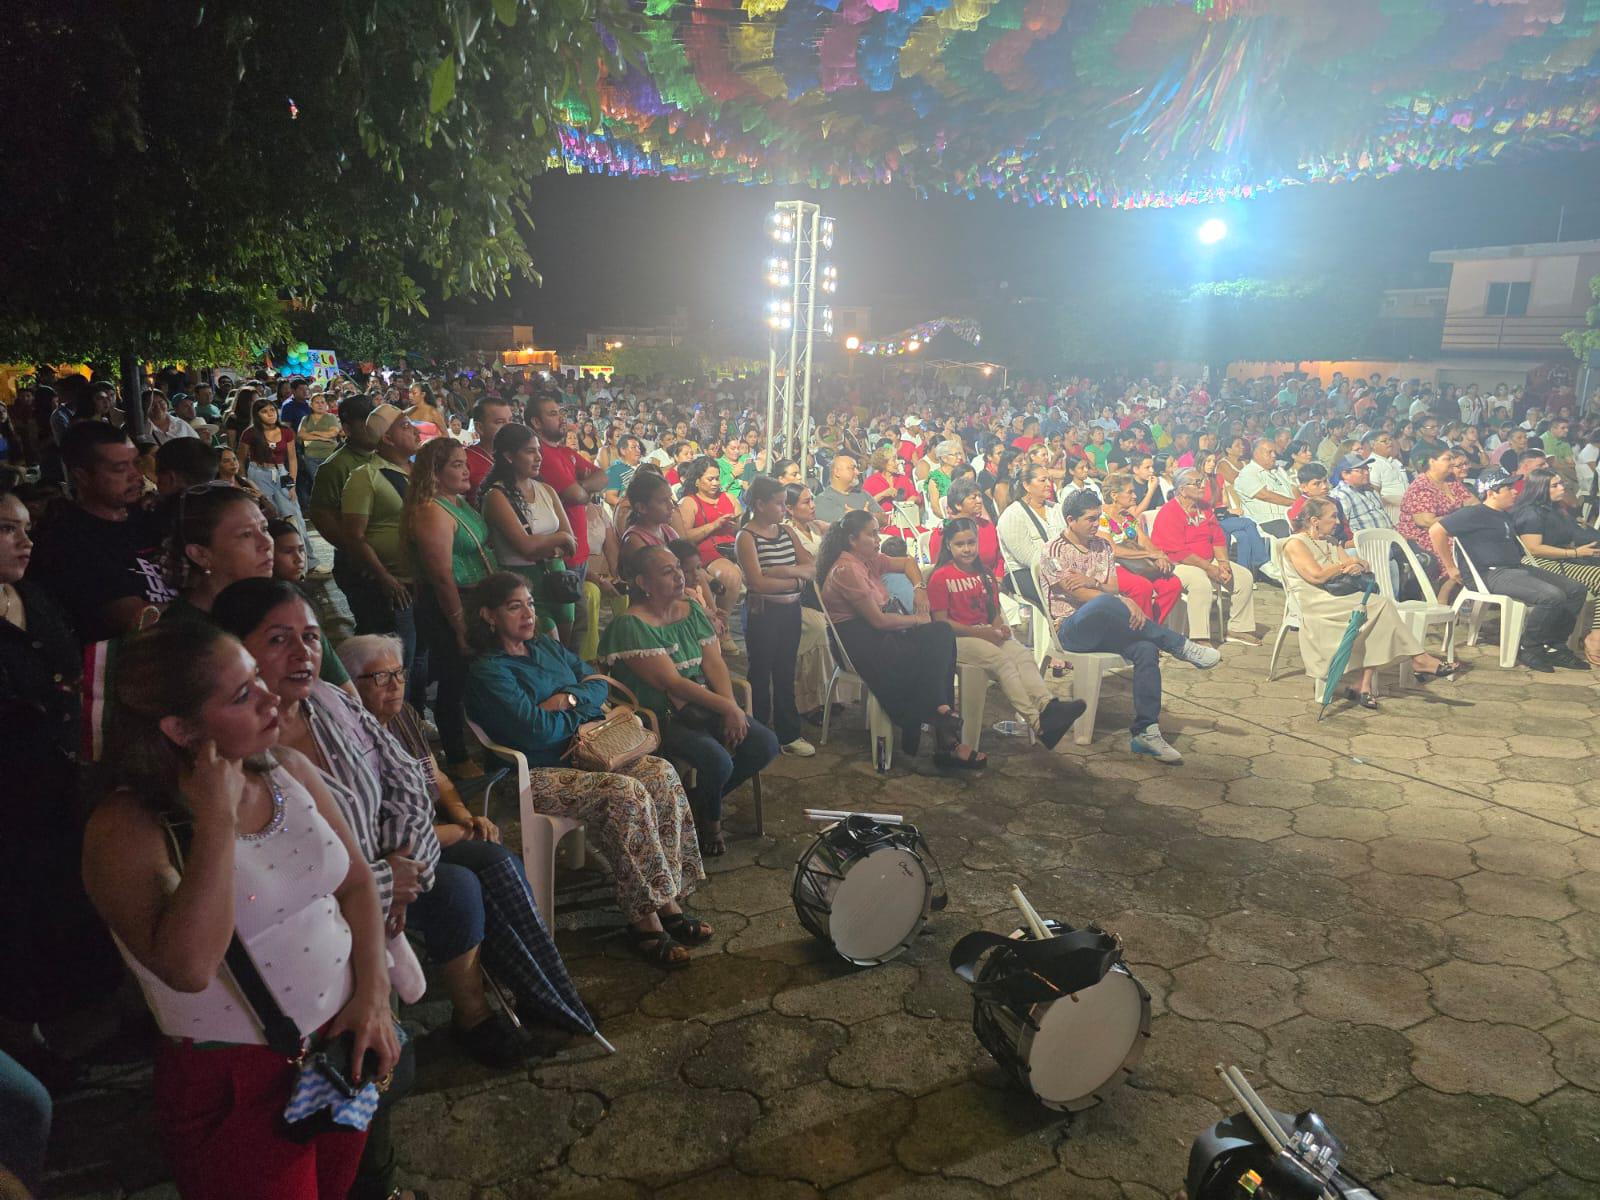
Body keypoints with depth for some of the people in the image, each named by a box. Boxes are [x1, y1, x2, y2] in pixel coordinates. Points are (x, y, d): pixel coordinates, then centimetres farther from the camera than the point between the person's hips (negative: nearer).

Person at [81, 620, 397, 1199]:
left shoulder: (287, 768, -2)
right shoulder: (127, 827, -19)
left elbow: (356, 881, 4)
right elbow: (189, 968, -32)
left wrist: (373, 994, -6)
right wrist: (218, 820, -30)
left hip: (348, 1041, 5)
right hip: (237, 1083, -5)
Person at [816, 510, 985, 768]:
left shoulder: (869, 560, 10)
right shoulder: (846, 570, -17)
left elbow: (906, 562, 26)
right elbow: (878, 620, -18)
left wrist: (919, 588, 6)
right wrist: (916, 619, -4)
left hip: (875, 633, 9)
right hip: (858, 643, -9)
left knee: (941, 632, -11)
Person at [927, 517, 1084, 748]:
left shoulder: (984, 574, 18)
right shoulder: (940, 577, -3)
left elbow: (994, 611, 19)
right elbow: (940, 621, -9)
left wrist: (1000, 626, -6)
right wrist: (978, 632, -17)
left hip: (986, 635, 6)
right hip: (956, 638, -6)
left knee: (1023, 655, -24)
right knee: (1001, 659, -31)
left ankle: (1048, 706, -47)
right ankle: (1037, 723, -42)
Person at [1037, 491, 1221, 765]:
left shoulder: (1102, 546, 18)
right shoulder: (1054, 551, -3)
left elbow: (1113, 587, 10)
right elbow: (1078, 594, -14)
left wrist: (1092, 582, -14)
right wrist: (1125, 603, -22)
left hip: (1105, 627, 6)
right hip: (1071, 628, -6)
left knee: (1146, 649, -26)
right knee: (1104, 603, -38)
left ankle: (1146, 732, -25)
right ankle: (1180, 646, -26)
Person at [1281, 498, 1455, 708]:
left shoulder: (1330, 542, 24)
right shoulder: (1295, 544, -3)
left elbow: (1364, 565, 20)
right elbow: (1317, 576, -17)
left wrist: (1359, 566, -7)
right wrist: (1348, 564, -2)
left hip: (1336, 600, 8)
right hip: (1313, 606, -8)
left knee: (1376, 615, -23)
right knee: (1379, 605, -24)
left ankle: (1364, 685, -27)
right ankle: (1418, 659, -14)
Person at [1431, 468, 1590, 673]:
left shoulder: (1505, 515, 22)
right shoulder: (1475, 514, -7)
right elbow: (1436, 530, -17)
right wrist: (1451, 568, -14)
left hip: (1518, 568, 10)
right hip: (1493, 574, -10)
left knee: (1577, 590, 1)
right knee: (1552, 596, -28)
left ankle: (1555, 647, 7)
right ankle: (1529, 649, -10)